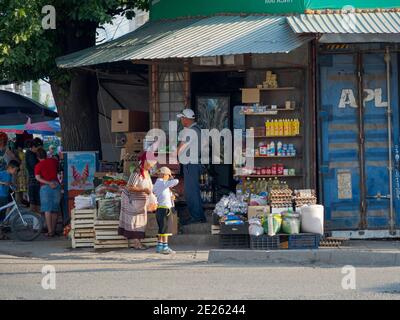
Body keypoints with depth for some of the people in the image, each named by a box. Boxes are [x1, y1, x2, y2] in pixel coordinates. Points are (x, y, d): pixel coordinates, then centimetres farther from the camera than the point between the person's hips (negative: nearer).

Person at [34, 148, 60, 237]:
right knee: (55, 209, 10)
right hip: (56, 185, 3)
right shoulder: (53, 161, 11)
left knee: (47, 210, -2)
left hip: (45, 187, -3)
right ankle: (53, 230, 14)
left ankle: (50, 231, -8)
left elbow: (38, 178, -11)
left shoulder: (38, 166, 2)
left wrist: (48, 183, -15)